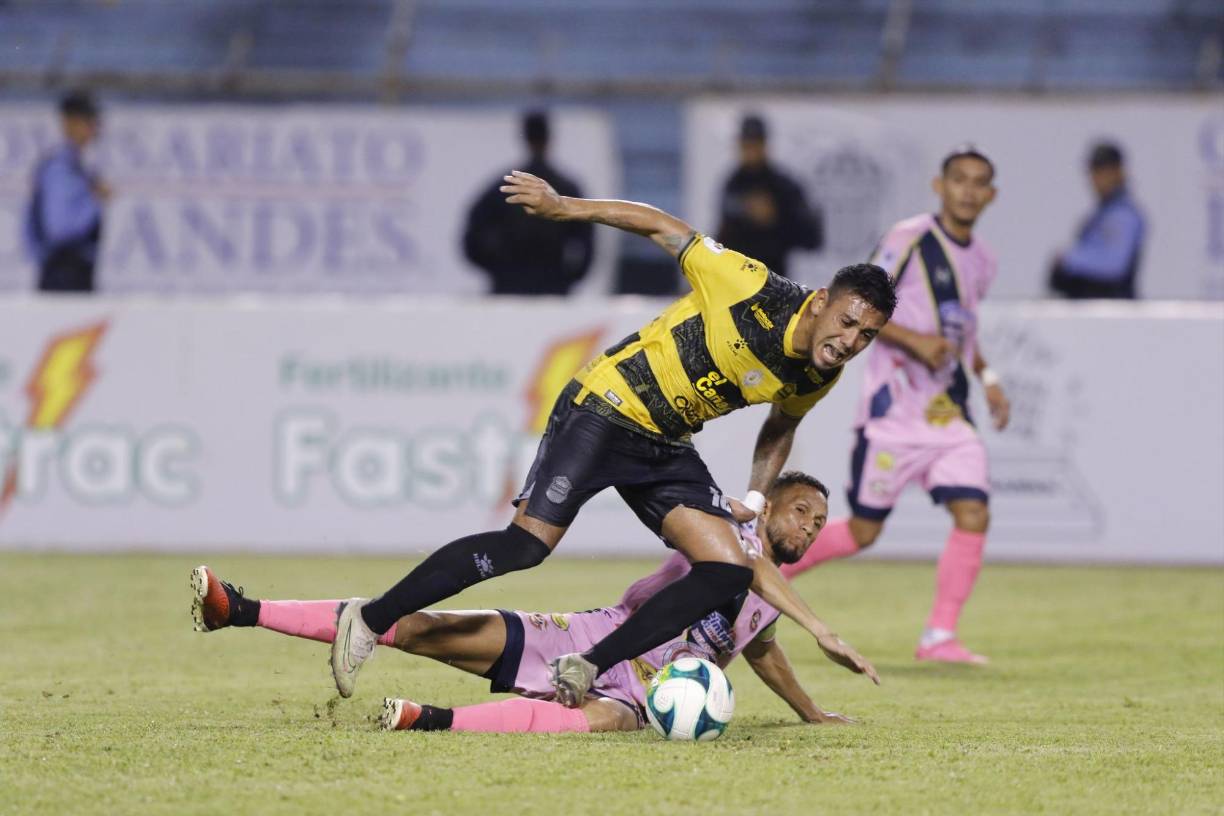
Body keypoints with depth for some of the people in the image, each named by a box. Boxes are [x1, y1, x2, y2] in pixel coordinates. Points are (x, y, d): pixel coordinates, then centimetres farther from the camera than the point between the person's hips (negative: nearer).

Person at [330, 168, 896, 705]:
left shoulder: (819, 377, -1)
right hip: (605, 408, -7)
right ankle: (370, 620, -7)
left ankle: (587, 670, -5)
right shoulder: (752, 291, -22)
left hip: (667, 448, 7)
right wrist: (563, 208, -19)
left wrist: (754, 499, 9)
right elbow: (661, 227, -13)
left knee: (729, 571, -10)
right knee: (526, 545, -19)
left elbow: (781, 424, 22)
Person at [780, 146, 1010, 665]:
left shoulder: (981, 261, 11)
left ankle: (939, 637, -5)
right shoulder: (911, 239, -10)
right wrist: (915, 342, -21)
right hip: (894, 409, -6)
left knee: (973, 514, -12)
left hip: (950, 415, 6)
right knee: (863, 531, 1)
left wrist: (987, 378, 12)